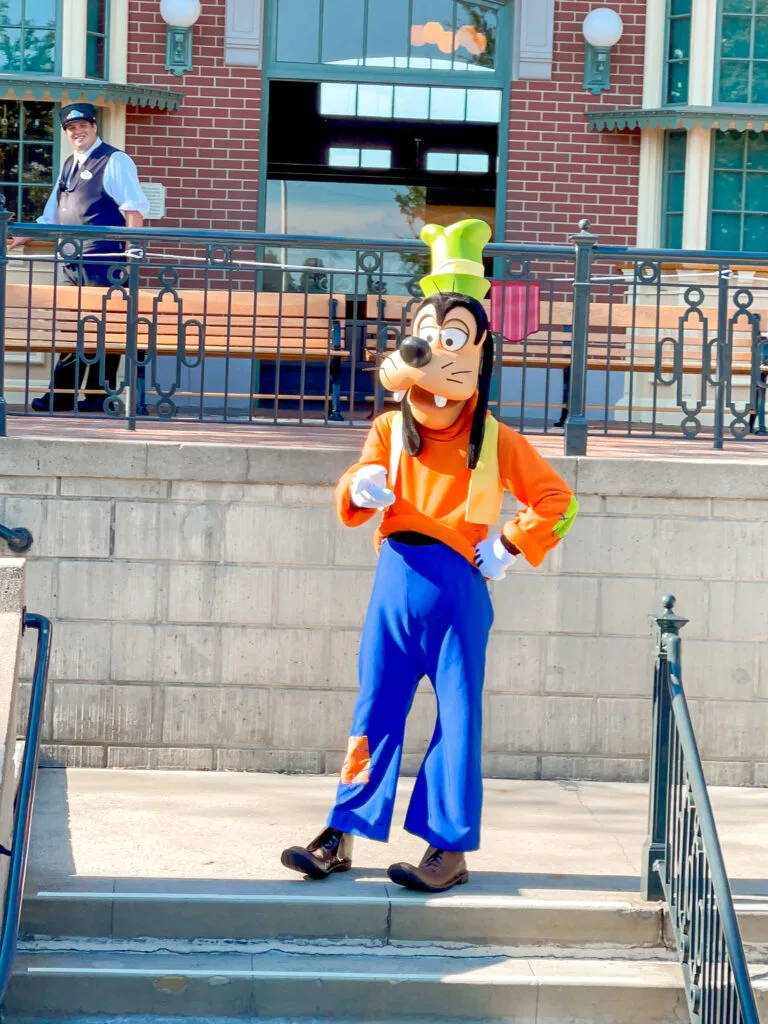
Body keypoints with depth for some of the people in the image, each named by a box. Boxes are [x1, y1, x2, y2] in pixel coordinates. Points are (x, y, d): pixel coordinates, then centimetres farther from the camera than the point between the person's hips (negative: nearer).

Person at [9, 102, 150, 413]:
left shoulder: (114, 161, -4)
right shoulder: (69, 166, 20)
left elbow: (134, 208, -11)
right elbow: (51, 216, 28)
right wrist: (20, 238, 23)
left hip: (103, 262, -8)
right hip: (70, 262, 8)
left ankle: (99, 397, 0)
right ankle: (62, 395, 11)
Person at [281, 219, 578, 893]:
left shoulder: (494, 439, 4)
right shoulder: (391, 429, 11)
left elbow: (556, 500, 5)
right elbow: (351, 501, 5)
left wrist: (510, 547, -4)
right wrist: (361, 487, -17)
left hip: (457, 584, -2)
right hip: (397, 576, 3)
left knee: (458, 715, 0)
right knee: (375, 708, 5)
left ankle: (451, 847, 4)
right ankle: (343, 836, 9)